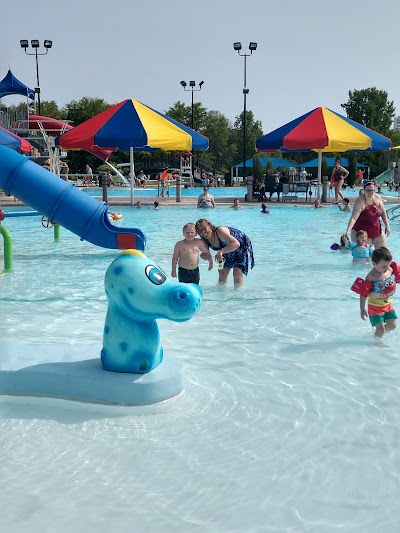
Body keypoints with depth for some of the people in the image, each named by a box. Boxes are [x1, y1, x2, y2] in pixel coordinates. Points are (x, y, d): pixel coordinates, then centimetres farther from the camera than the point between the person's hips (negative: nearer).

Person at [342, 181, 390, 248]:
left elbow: (383, 212, 10)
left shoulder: (377, 198, -3)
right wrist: (348, 231, -44)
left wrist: (387, 226, 7)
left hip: (377, 231, 6)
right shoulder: (360, 202, -22)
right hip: (362, 233, -6)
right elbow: (354, 218, -32)